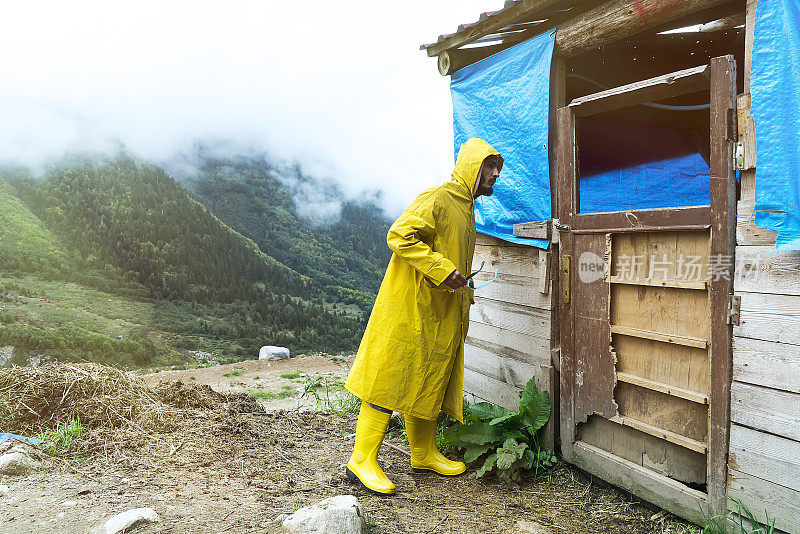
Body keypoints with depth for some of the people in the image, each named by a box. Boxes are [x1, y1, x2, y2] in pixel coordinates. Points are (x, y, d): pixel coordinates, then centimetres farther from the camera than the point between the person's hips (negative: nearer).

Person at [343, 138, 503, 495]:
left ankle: (424, 454, 27)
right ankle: (362, 460, 1)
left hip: (439, 315, 10)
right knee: (390, 380, -6)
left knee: (428, 383, 15)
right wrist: (442, 270, -24)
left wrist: (462, 289, 17)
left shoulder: (465, 207, 18)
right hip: (410, 306, -10)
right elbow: (399, 235, -23)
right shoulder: (437, 200, -13)